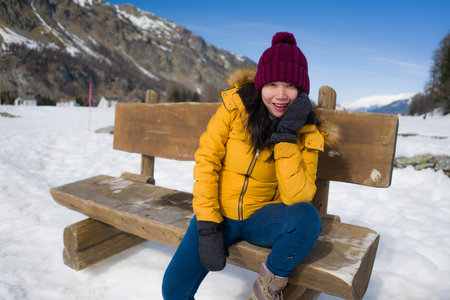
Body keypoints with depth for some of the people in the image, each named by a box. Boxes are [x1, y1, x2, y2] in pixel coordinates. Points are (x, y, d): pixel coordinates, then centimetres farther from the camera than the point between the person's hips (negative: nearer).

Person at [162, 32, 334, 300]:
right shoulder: (236, 105, -11)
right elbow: (206, 161, -11)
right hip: (219, 214, 0)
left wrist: (286, 138, -26)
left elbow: (298, 197, -18)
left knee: (307, 218, -31)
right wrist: (207, 225, -15)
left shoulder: (306, 134, -9)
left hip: (261, 217, 1)